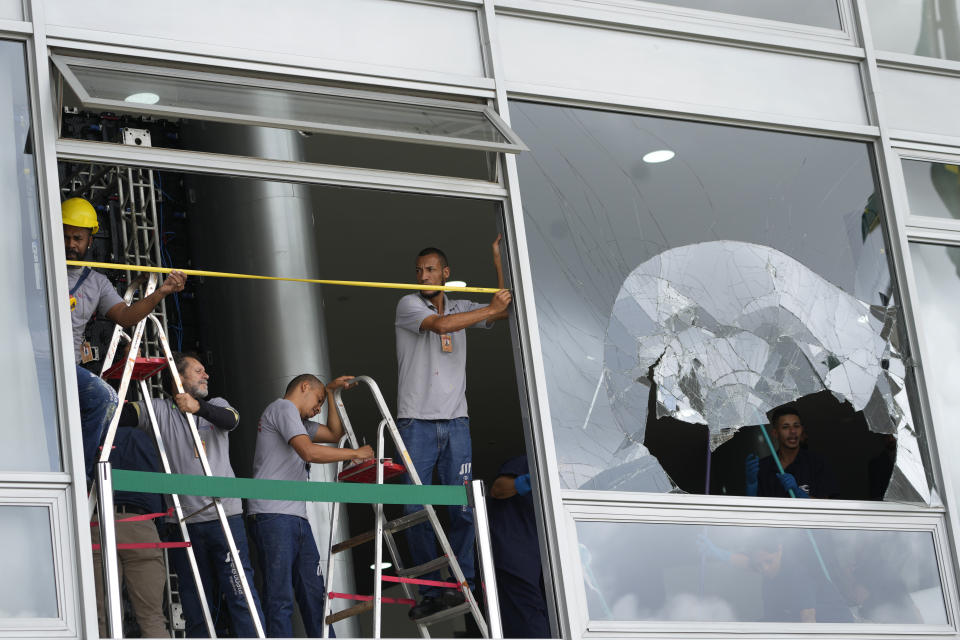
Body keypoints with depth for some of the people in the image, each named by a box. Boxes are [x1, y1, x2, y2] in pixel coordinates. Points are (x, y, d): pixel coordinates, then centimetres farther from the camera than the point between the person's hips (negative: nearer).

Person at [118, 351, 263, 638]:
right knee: (197, 605, 3)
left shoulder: (216, 406, 13)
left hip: (225, 515, 0)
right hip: (184, 522, 0)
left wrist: (199, 407, -29)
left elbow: (231, 420, -12)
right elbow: (119, 414, -6)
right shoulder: (160, 411, 8)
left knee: (240, 592, -8)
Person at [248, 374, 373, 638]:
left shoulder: (299, 422, 27)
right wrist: (356, 453, -8)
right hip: (274, 516, -10)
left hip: (297, 517, 10)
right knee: (280, 597, -12)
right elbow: (309, 451, -17)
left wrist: (332, 391, 25)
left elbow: (335, 433, 32)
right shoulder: (283, 407, -4)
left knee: (314, 593, 6)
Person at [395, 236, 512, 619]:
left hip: (455, 422, 3)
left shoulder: (460, 308, 16)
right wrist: (491, 308, -13)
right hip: (417, 421, -3)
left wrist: (498, 261, 7)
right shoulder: (409, 305, 1)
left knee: (463, 508, -2)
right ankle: (430, 593, 0)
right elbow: (441, 323, -17)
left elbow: (505, 310, 13)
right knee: (416, 510, -5)